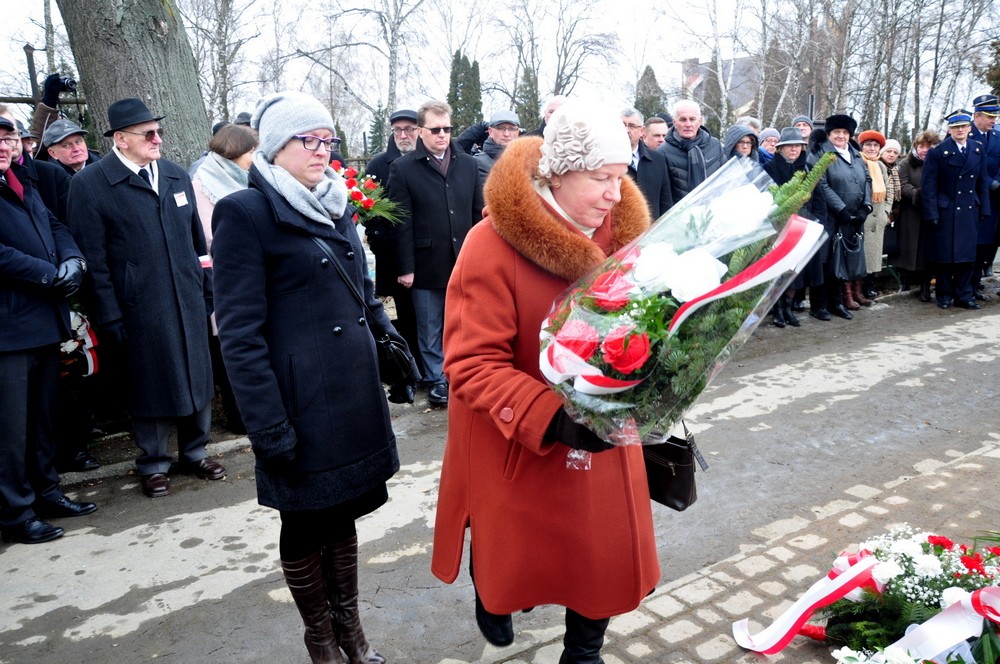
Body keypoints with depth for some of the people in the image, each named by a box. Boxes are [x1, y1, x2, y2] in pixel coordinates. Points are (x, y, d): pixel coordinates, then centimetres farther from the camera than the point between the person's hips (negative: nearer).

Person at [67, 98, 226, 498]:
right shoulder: (89, 184, -6)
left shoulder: (177, 176, 10)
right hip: (140, 308, -5)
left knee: (197, 378, 12)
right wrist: (109, 317, -10)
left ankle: (194, 453, 31)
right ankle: (153, 465, 26)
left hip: (189, 301, 5)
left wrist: (208, 291, 12)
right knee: (150, 386, 7)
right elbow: (93, 258, -8)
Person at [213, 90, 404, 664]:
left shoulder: (337, 204, 10)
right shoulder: (246, 212, -11)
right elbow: (240, 332, -15)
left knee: (344, 513, 17)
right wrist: (269, 425, -18)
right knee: (306, 525, 12)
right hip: (301, 400, -6)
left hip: (355, 390, 6)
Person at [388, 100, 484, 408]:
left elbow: (479, 213, 11)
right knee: (430, 329, 8)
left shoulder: (468, 164, 8)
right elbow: (402, 223, -6)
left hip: (464, 263, 3)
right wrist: (405, 267, -8)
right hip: (426, 265, -2)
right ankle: (436, 380, 23)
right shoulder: (403, 168, -3)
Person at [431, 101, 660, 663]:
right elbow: (473, 364, -24)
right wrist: (552, 418, -35)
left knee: (607, 554, 12)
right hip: (519, 447, -4)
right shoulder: (493, 246, -23)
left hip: (605, 439, 4)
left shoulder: (622, 228, -5)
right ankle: (492, 597, 58)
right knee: (513, 552, 21)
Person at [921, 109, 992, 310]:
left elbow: (982, 182, 11)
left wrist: (984, 209, 6)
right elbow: (928, 186, -7)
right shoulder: (937, 152, -7)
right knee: (944, 255, 2)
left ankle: (964, 295, 16)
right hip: (946, 211, -4)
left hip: (970, 211, 4)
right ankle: (944, 295, 15)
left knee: (967, 255, 7)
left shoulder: (979, 149, 7)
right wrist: (932, 214, -12)